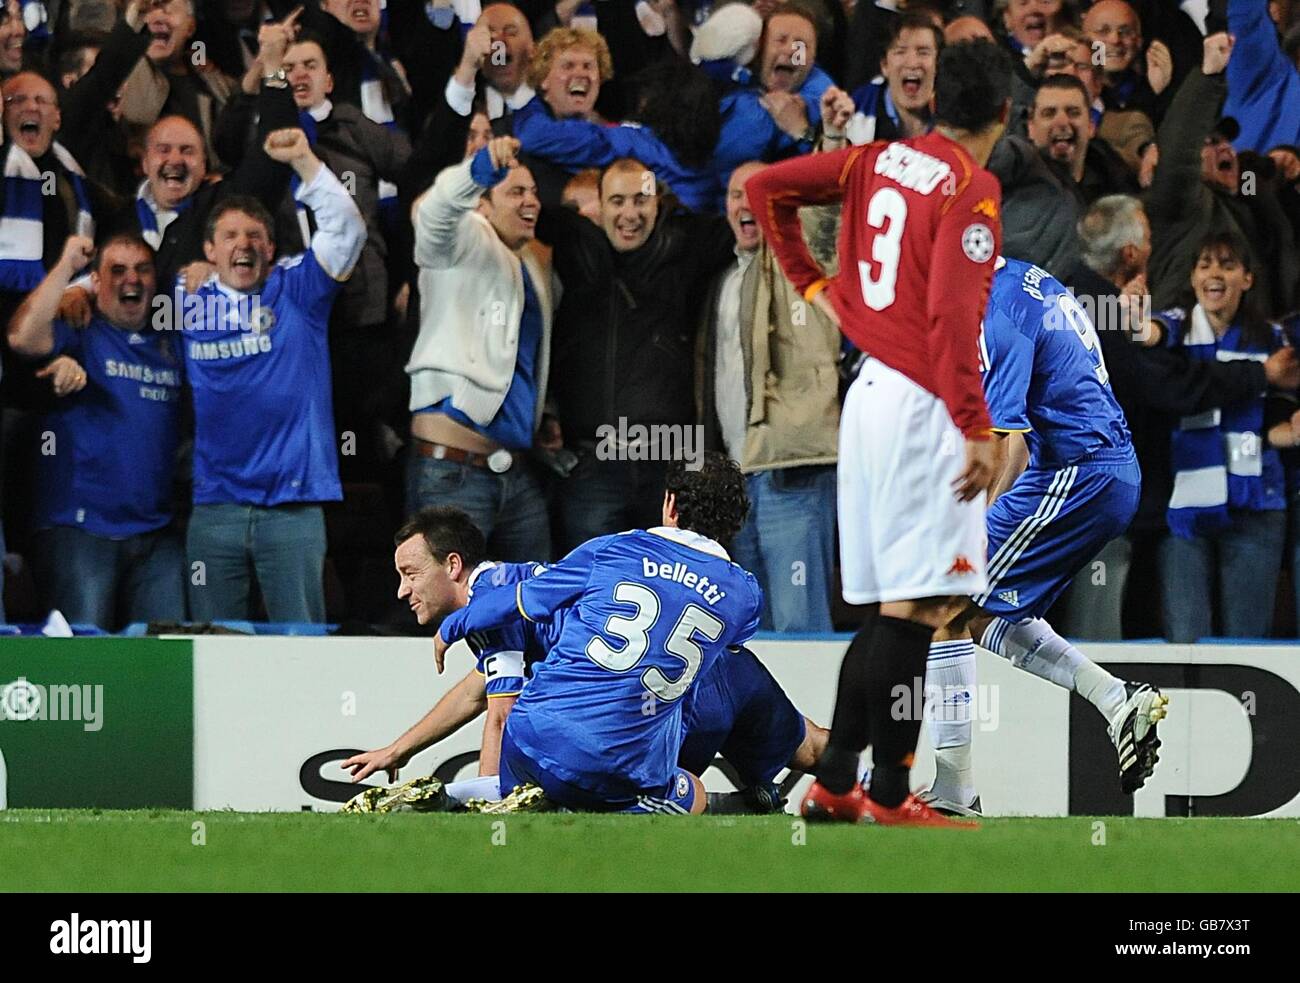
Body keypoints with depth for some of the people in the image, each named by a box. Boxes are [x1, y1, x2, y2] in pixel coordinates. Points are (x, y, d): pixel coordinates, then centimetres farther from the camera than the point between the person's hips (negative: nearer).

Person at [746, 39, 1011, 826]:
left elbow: (767, 187, 13)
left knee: (889, 605, 14)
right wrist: (977, 430, -19)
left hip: (870, 390, 8)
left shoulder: (881, 161, 10)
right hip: (924, 406, -8)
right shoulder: (971, 187, -11)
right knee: (917, 604, -7)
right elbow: (951, 317, -19)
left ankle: (836, 783, 15)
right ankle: (889, 794, -8)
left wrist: (810, 282, 19)